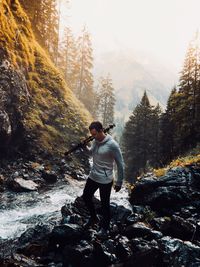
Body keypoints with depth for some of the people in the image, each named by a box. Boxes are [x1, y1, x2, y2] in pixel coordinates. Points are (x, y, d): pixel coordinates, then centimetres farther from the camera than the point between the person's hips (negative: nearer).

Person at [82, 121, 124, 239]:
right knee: (86, 197, 20)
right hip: (93, 176, 7)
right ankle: (94, 218, 44)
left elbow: (120, 164, -17)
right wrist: (85, 147, -6)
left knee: (105, 204, 9)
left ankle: (105, 228, 30)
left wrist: (119, 182, -13)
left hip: (105, 180, -7)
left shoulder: (112, 145, -24)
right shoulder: (95, 141, -3)